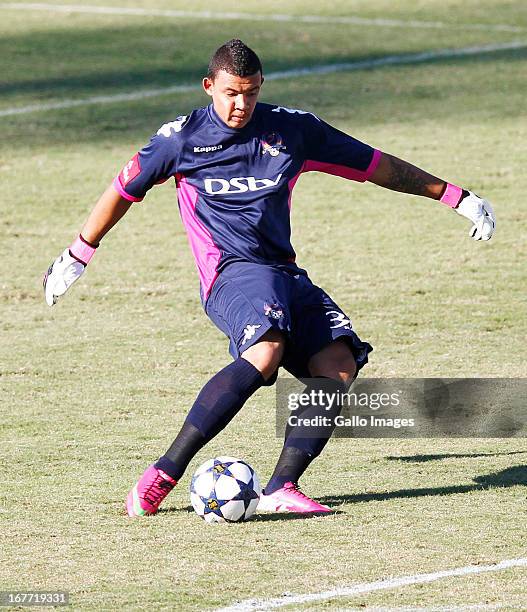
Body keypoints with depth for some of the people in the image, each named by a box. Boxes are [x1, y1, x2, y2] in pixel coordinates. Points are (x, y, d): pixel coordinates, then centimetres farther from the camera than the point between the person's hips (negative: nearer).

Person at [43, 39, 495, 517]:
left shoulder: (293, 129, 10)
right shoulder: (181, 138, 4)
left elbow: (376, 165, 17)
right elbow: (125, 190, 18)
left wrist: (457, 196, 18)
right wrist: (76, 257, 25)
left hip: (286, 273, 5)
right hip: (232, 273, -5)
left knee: (339, 364, -21)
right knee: (266, 352, -35)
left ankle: (282, 487, -24)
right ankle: (164, 474, -35)